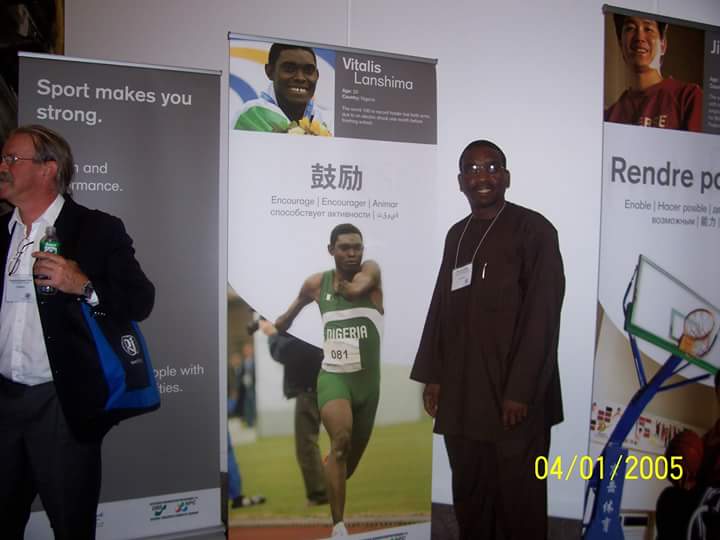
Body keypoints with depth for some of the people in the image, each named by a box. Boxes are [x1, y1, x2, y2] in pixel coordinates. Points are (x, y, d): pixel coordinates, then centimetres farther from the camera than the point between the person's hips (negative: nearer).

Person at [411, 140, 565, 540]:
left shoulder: (534, 229, -6)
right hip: (461, 395, 6)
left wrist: (520, 391, -16)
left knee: (519, 500, 6)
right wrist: (432, 375, 10)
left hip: (514, 395, -5)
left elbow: (543, 315, -12)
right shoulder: (457, 235, 12)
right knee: (469, 496, 14)